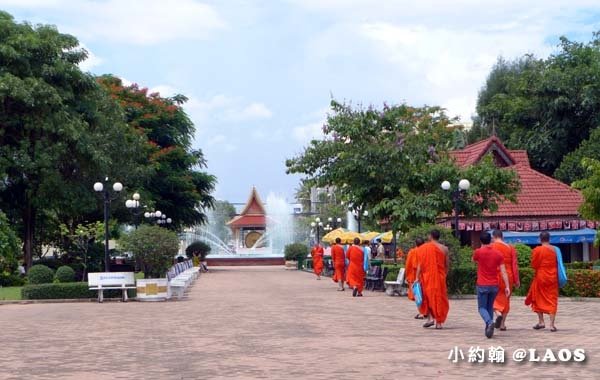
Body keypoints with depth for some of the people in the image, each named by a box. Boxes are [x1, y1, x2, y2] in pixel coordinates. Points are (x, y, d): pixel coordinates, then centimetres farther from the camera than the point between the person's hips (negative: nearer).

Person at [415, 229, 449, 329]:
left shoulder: (423, 248, -4)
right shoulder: (444, 249, 2)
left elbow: (420, 264, -7)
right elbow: (447, 265, 6)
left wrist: (417, 277, -6)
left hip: (427, 277, -1)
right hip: (439, 278, 1)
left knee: (427, 297, 13)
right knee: (439, 298, 8)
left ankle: (430, 317, -2)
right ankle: (439, 322, 7)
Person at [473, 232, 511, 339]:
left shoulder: (478, 252, -9)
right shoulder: (498, 254, 0)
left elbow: (473, 260, 15)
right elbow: (503, 272, -4)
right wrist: (507, 287, -3)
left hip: (482, 285, -3)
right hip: (494, 285, 3)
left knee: (482, 308, 3)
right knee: (490, 307, 18)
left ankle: (489, 322, -25)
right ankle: (488, 329, 15)